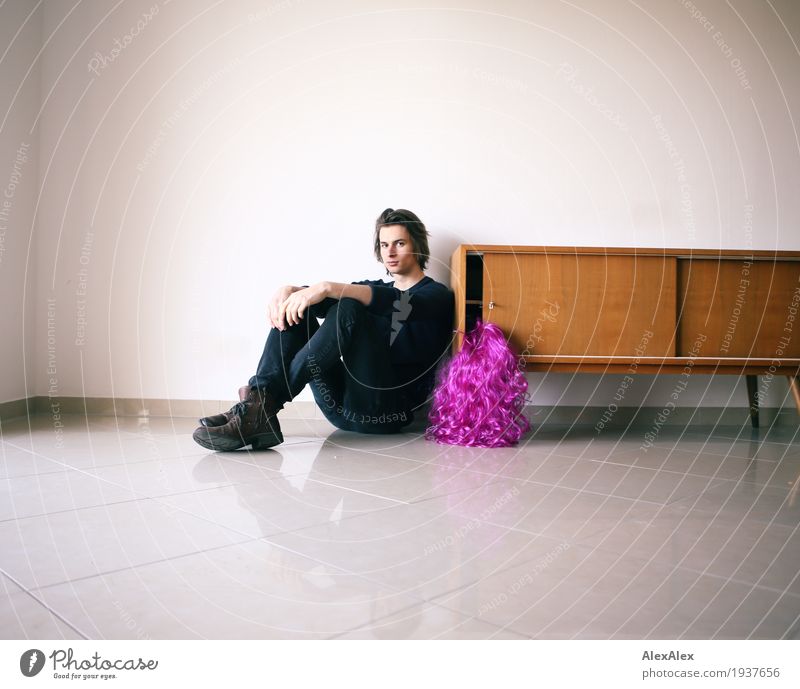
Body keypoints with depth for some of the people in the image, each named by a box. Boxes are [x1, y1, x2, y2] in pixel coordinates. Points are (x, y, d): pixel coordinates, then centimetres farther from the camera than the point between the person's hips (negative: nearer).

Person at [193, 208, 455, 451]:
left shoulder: (437, 295, 6)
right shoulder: (372, 288, 27)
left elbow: (399, 305, -18)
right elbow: (324, 301, 9)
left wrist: (328, 288, -29)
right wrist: (289, 291, -14)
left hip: (388, 410, -6)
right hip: (345, 409, 6)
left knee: (348, 308, -26)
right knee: (294, 309, -3)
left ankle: (265, 402, -30)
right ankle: (260, 412, -23)